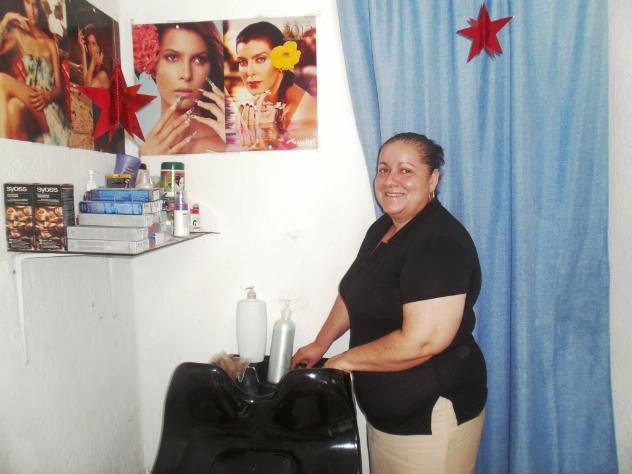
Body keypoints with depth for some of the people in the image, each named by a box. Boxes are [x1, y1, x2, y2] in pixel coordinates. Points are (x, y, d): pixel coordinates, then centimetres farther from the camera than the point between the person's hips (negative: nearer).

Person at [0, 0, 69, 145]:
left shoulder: (50, 42, 19)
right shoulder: (16, 34, 18)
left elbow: (59, 89, 12)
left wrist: (47, 97, -10)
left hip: (47, 111, 0)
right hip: (23, 109, 0)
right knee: (14, 105, -36)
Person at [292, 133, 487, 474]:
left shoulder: (440, 242, -23)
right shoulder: (383, 228, 6)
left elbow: (422, 341, -30)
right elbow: (354, 293, 17)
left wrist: (344, 361, -18)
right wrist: (319, 345, 14)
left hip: (428, 420, -8)